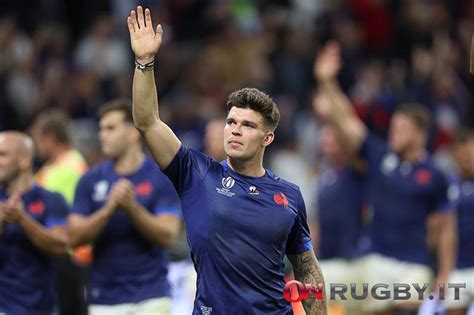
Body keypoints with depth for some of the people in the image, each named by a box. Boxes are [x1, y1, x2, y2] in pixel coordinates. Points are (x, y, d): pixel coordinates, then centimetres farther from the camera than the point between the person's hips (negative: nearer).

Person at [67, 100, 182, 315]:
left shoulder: (162, 177, -2)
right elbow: (74, 236, -2)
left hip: (149, 298, -3)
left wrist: (132, 207, -23)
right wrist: (108, 210, -18)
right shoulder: (91, 180, 6)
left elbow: (167, 235, -10)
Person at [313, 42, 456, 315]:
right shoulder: (380, 156, 3)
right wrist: (327, 82, -12)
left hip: (414, 264, -3)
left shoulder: (434, 176, -3)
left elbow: (447, 228, 1)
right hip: (377, 259, 3)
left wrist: (445, 276, -2)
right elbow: (347, 121, -2)